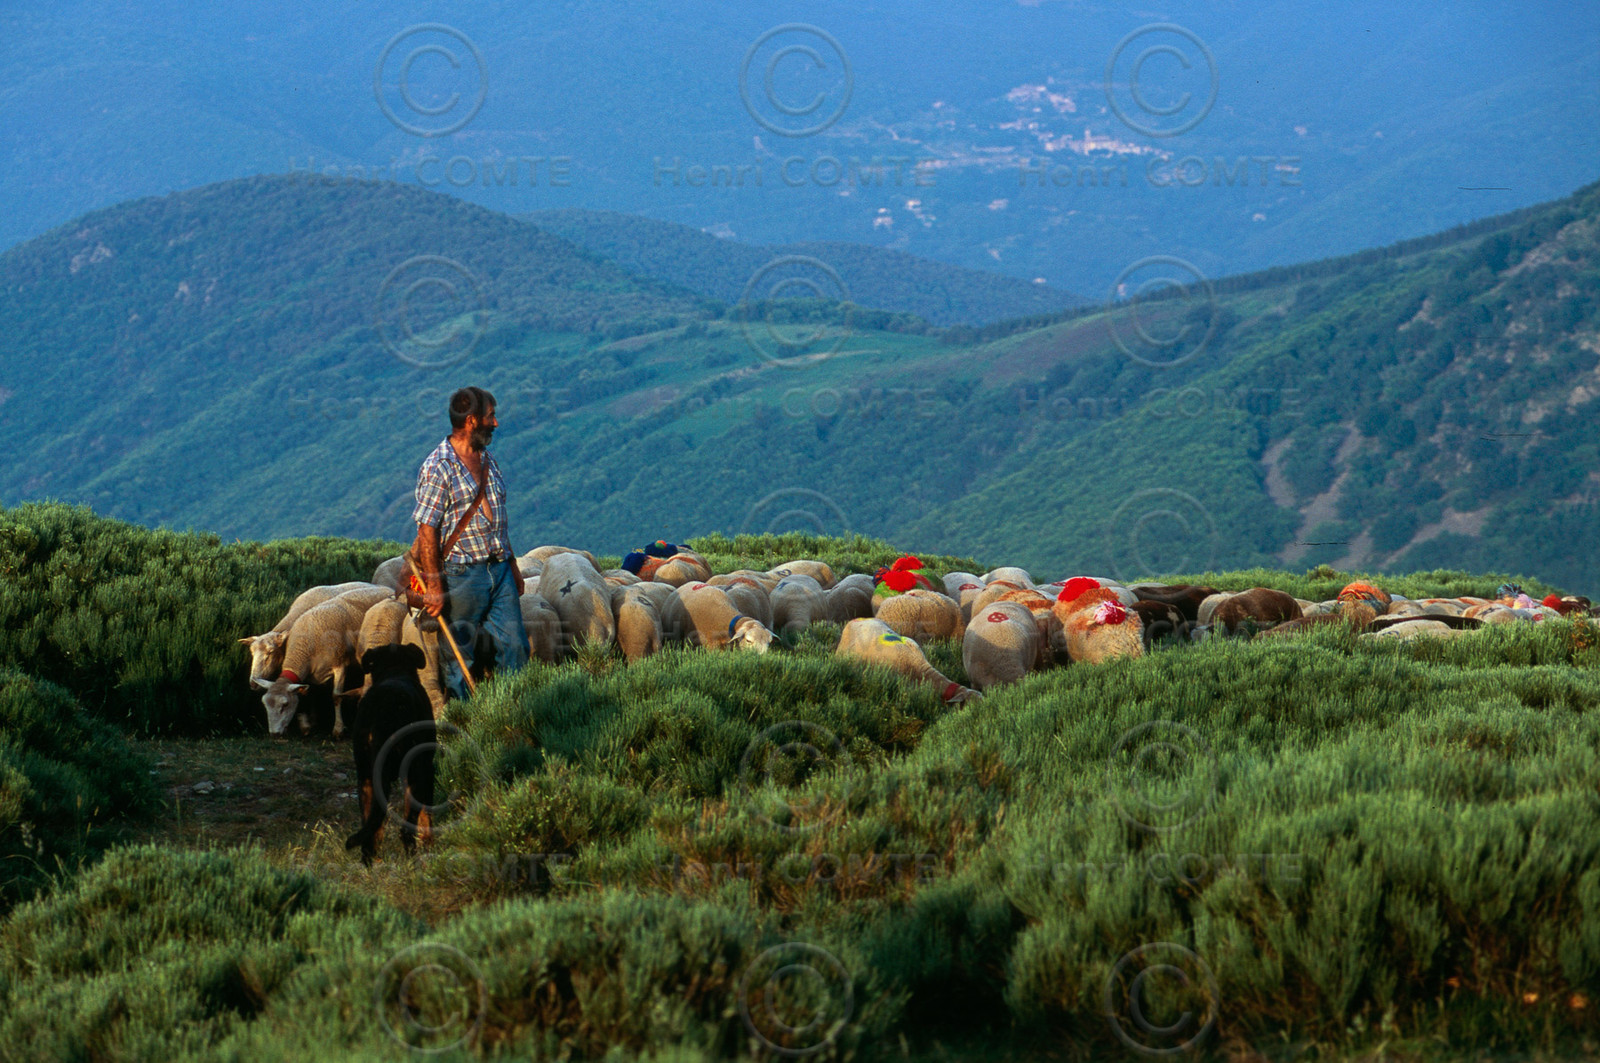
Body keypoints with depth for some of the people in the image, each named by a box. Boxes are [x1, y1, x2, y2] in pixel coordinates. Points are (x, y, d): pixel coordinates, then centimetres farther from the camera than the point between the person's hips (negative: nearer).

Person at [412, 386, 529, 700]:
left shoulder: (487, 460, 13)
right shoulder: (438, 467, -11)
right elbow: (426, 532, -13)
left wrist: (513, 567, 20)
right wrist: (434, 587, -17)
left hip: (499, 568, 7)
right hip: (463, 574, -7)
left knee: (515, 646, 2)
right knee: (458, 655, 2)